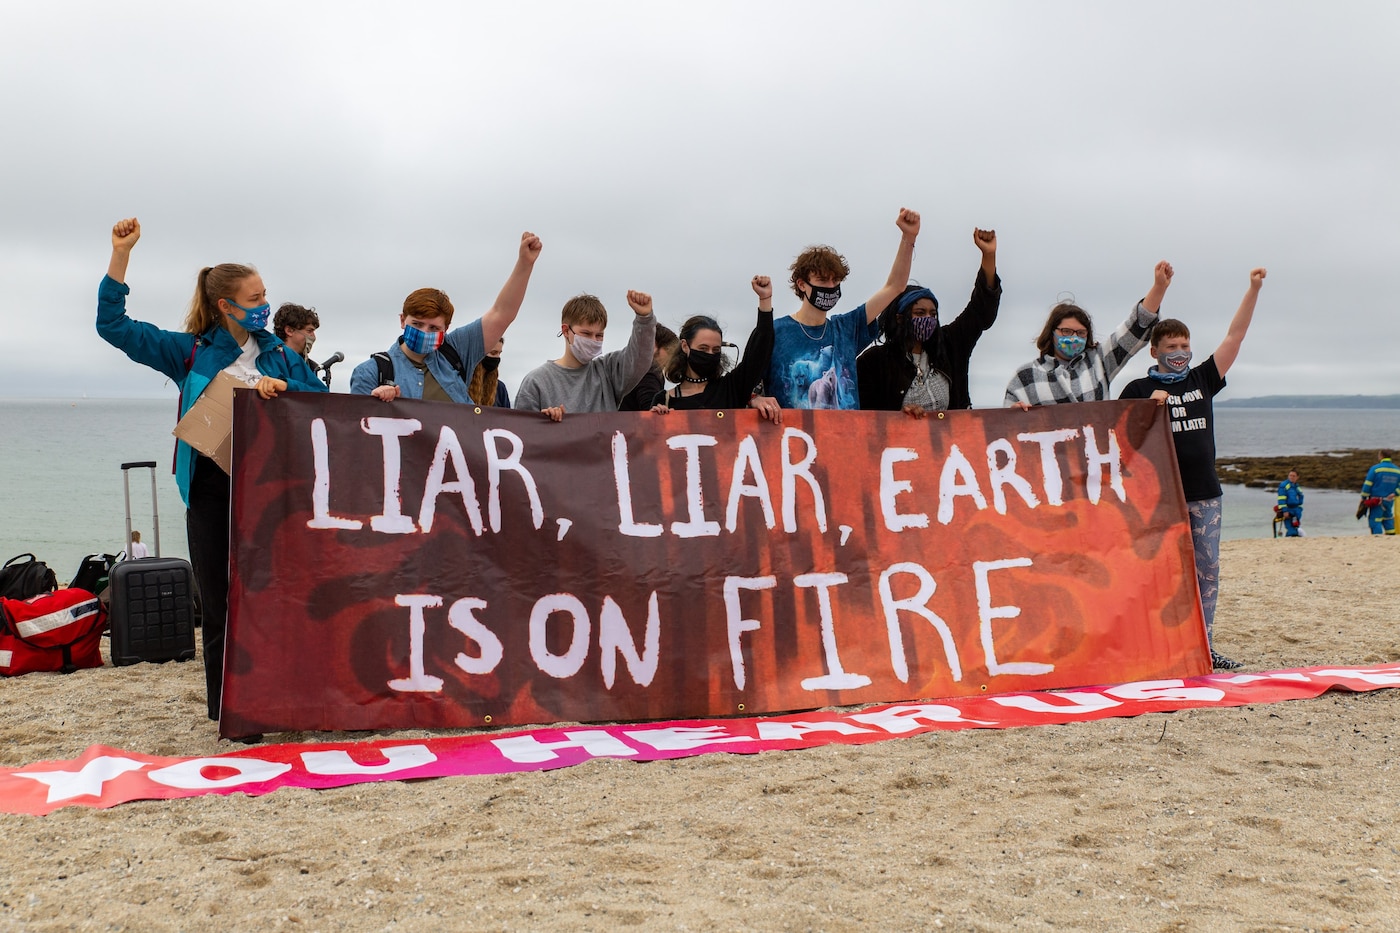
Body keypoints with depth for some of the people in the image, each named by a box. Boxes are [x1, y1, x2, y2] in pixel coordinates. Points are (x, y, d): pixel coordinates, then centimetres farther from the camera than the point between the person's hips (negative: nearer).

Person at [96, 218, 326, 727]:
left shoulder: (280, 354, 11)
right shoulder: (191, 352, 6)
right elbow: (113, 325, 4)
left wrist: (283, 387, -13)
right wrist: (121, 254, -4)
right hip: (212, 489, -1)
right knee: (219, 603, 3)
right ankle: (228, 710, 13)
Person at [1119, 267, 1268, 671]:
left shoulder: (1203, 379, 12)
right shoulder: (1139, 389, 0)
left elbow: (1235, 335, 10)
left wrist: (1253, 290, 5)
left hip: (1205, 494, 5)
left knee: (1207, 572, 8)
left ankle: (1205, 648, 15)